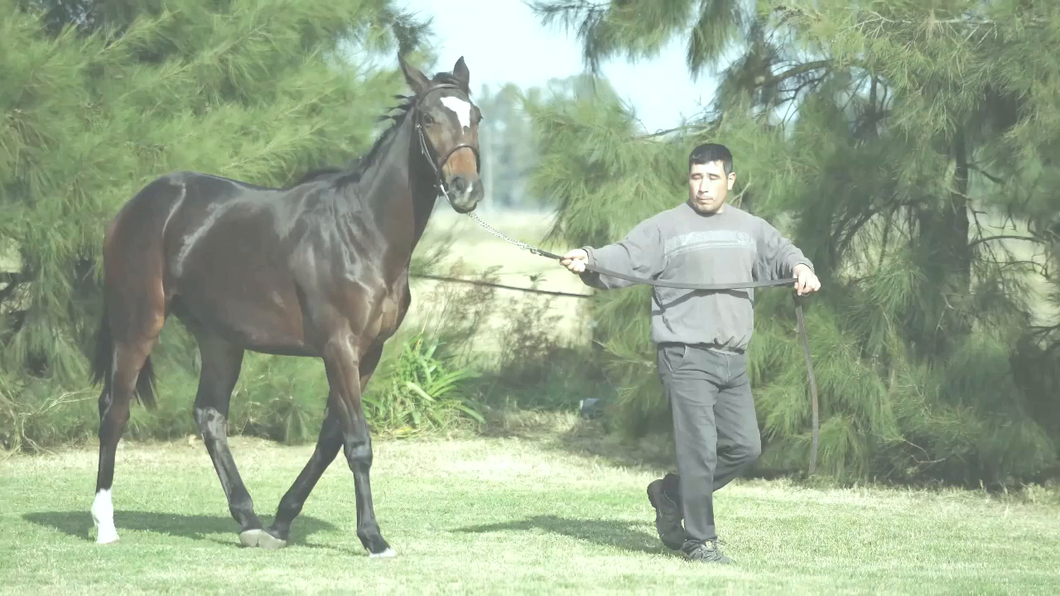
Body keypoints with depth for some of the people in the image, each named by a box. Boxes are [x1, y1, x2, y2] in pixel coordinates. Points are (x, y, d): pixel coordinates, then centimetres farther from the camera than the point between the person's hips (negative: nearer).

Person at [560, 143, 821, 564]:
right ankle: (700, 541, 2)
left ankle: (671, 494, 25)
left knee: (745, 447, 8)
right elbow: (624, 259, -11)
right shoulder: (665, 228, -1)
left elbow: (780, 253, 30)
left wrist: (800, 268, 7)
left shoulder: (751, 229, 17)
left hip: (734, 361, 6)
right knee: (699, 449, -8)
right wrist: (589, 260, -31)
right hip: (686, 358, -6)